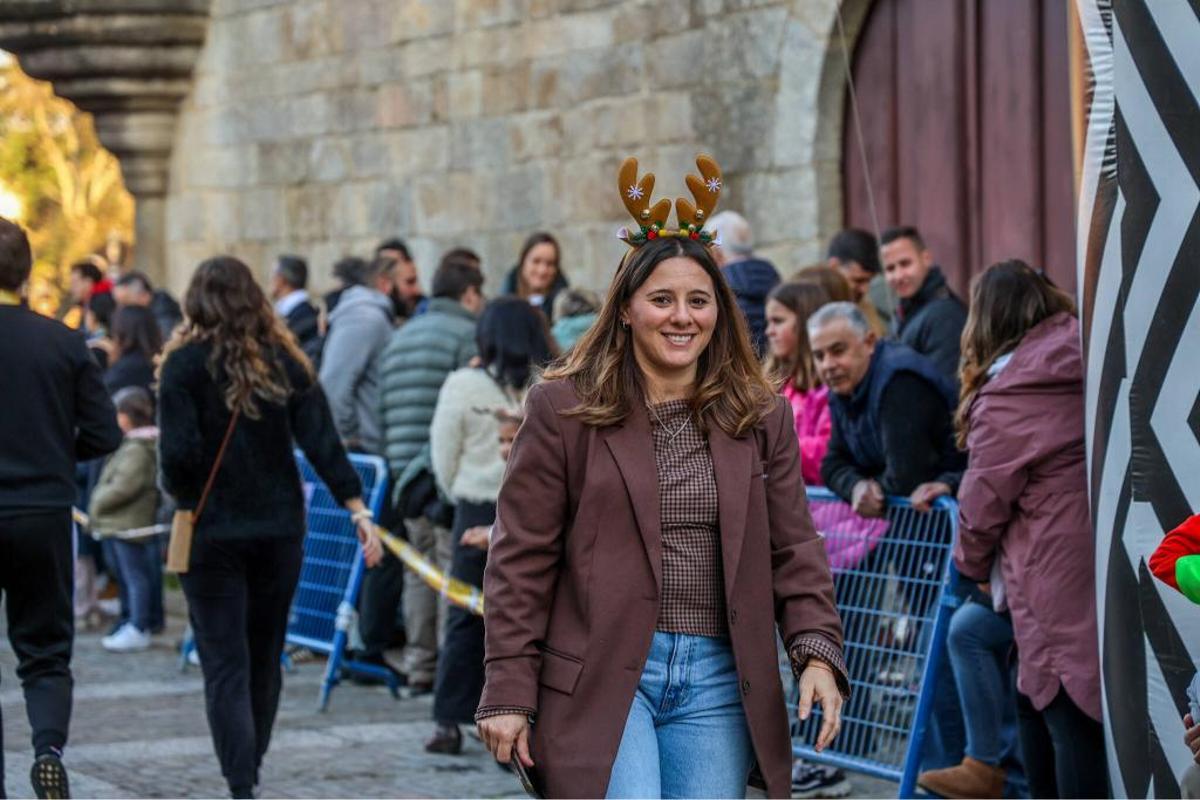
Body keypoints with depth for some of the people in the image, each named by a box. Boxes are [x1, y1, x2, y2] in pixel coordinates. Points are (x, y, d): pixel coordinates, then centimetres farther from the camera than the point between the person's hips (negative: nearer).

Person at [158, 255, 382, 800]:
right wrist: (358, 510, -5)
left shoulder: (186, 362, -8)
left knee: (225, 666, -3)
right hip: (279, 528, 4)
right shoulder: (286, 361, 3)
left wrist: (183, 497, 3)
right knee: (265, 659, 17)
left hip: (211, 531, -4)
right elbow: (322, 443, -4)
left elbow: (178, 453, -16)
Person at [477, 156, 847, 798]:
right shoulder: (563, 409, 1)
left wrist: (817, 651, -4)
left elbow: (793, 549, 12)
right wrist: (508, 692, -5)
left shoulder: (761, 417, 10)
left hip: (717, 680, 4)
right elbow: (521, 558, 0)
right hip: (600, 679, -3)